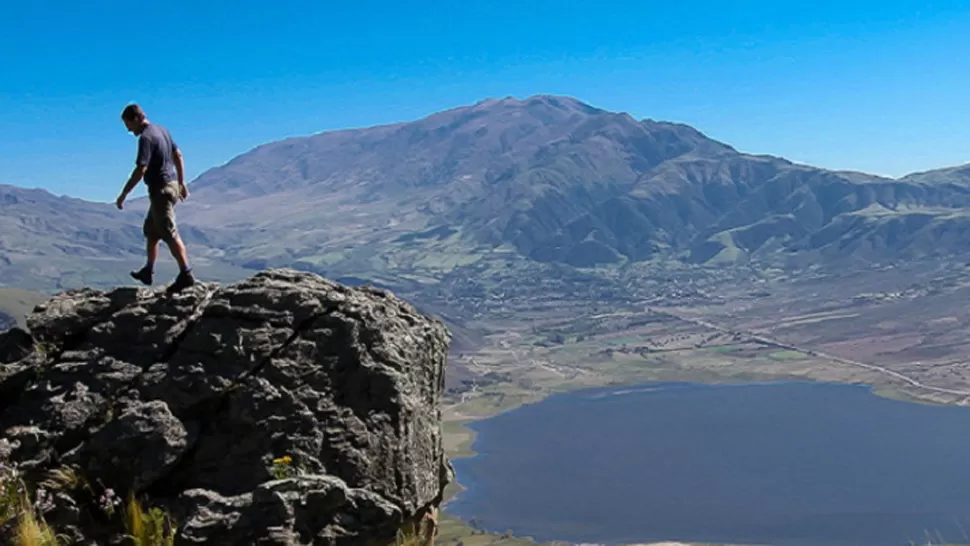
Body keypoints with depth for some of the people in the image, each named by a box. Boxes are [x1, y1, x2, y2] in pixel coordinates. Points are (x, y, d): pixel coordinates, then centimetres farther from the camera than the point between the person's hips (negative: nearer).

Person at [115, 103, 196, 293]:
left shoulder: (146, 138, -17)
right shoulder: (162, 130, 10)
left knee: (170, 235, -8)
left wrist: (123, 195, -18)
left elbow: (140, 170, -23)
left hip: (161, 189, -10)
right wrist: (181, 183, 21)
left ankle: (186, 274, -10)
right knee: (150, 231, 20)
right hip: (171, 184, 10)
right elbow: (178, 156, 15)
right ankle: (148, 271, 29)